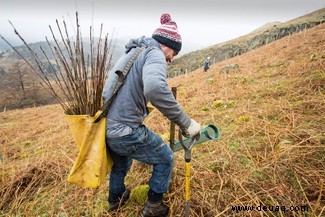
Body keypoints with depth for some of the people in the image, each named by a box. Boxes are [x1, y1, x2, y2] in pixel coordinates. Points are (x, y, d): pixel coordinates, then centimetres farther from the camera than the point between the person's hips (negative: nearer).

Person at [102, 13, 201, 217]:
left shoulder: (131, 52, 17)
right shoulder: (154, 53, -13)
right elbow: (155, 88, -36)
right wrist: (186, 122, -30)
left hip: (107, 127, 9)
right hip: (127, 131, -9)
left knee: (121, 161, 36)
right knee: (165, 158, 16)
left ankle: (115, 198, 59)